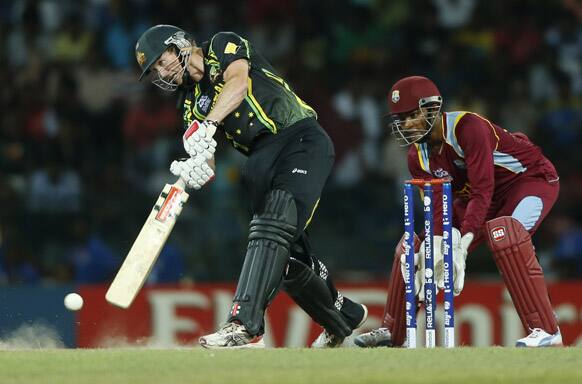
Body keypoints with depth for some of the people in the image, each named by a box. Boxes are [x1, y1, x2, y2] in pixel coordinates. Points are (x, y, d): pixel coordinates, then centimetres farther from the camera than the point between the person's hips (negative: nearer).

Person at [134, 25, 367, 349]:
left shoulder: (223, 46, 3)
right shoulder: (192, 105, 17)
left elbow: (238, 82, -21)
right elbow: (207, 169, 5)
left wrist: (207, 125, -35)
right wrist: (195, 169, -20)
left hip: (302, 140, -8)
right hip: (263, 161, 8)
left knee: (275, 225, -26)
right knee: (287, 255, 5)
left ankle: (246, 325, -40)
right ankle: (344, 315, 29)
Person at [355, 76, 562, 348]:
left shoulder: (467, 127, -30)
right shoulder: (418, 156, -6)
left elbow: (483, 191, -35)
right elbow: (437, 206, -12)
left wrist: (462, 246, -42)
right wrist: (437, 248, -31)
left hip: (532, 178, -8)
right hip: (474, 194, 8)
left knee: (504, 232, -38)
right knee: (415, 246, 3)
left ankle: (544, 329, -35)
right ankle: (392, 331, 20)